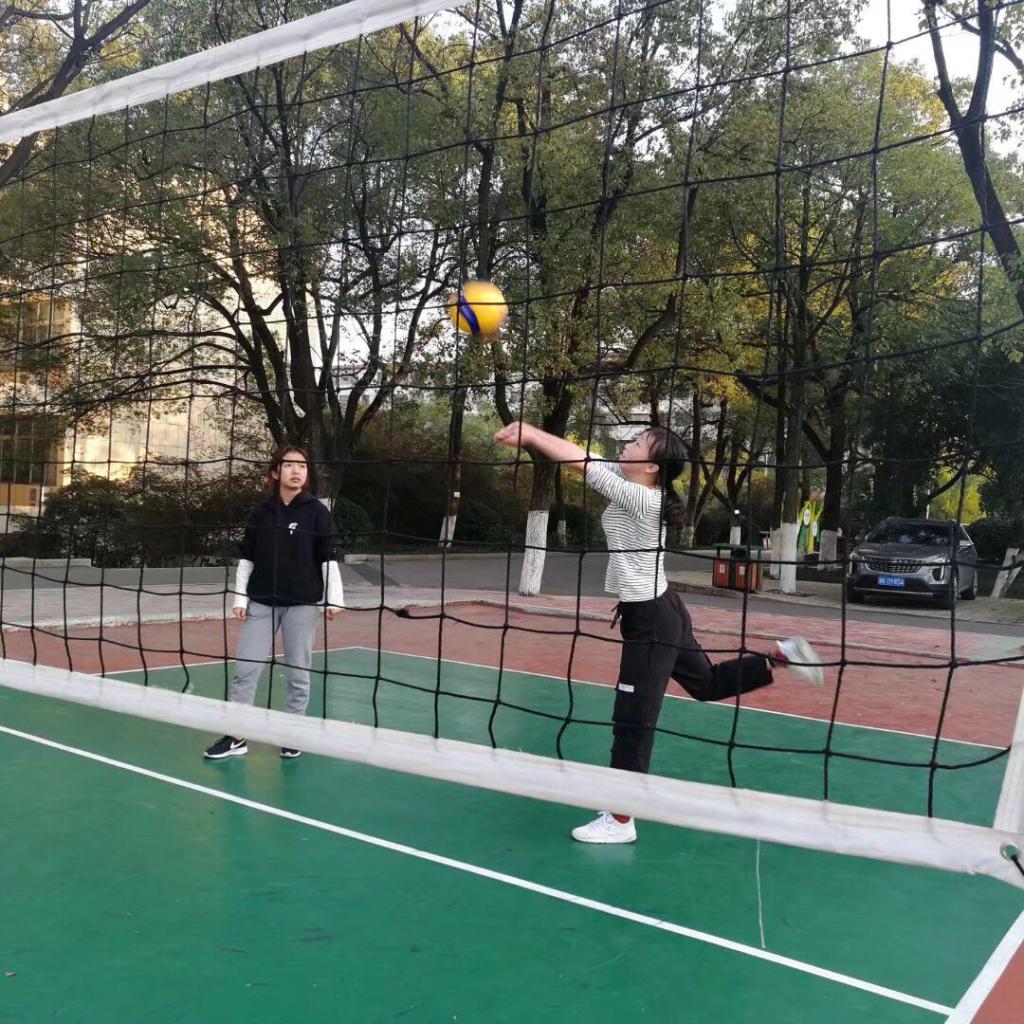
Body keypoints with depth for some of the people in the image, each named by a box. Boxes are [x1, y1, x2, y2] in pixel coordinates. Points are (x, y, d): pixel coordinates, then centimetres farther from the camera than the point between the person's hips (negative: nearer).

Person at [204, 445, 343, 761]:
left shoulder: (317, 511, -3)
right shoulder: (260, 512, 4)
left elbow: (329, 558, -4)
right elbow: (247, 558, 8)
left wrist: (333, 599, -10)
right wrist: (240, 598, 4)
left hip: (303, 603, -2)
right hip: (261, 602, 2)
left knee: (298, 673, 7)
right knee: (245, 670, 2)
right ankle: (236, 736, 13)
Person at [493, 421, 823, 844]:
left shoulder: (640, 499, -23)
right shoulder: (631, 483, 2)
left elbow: (581, 461, -24)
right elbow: (584, 456, 6)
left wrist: (530, 433, -16)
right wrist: (530, 436, -2)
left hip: (650, 620, -10)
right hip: (659, 612, 10)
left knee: (632, 722, -1)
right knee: (708, 683, 28)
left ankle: (619, 821, 9)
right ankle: (781, 656, 30)